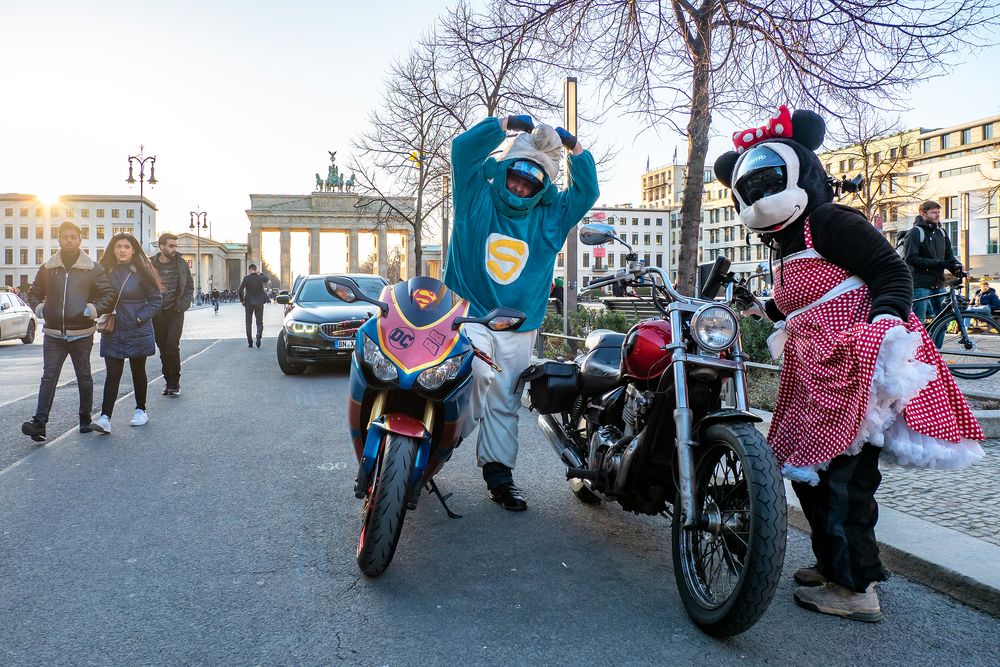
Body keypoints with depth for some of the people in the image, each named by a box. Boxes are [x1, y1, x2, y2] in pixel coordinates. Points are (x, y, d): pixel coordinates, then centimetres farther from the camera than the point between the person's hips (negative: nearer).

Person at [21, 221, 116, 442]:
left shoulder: (93, 268, 1)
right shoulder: (47, 268, 8)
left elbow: (109, 293, 1)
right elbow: (34, 293, 19)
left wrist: (94, 309, -13)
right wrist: (39, 307, 1)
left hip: (82, 334, -1)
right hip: (53, 334, 2)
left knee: (84, 377, 9)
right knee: (48, 377, -4)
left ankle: (85, 419, 22)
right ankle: (39, 422, -8)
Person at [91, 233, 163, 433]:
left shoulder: (141, 272, -7)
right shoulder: (105, 272, 2)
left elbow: (156, 299, -4)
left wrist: (141, 318, -12)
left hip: (137, 332, -2)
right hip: (112, 332, 2)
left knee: (138, 372, 12)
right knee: (112, 374, -3)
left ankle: (141, 410, 28)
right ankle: (105, 417, -7)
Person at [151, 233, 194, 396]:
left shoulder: (181, 264, 2)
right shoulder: (151, 264, 0)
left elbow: (189, 287, 6)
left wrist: (182, 305, -5)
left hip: (175, 311, -1)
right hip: (157, 313, 1)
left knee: (172, 345, -12)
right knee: (163, 348, 7)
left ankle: (174, 383, -4)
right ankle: (168, 380, 18)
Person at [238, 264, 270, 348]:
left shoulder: (246, 278, -9)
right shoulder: (261, 277, -3)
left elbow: (240, 290, -13)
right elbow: (266, 278, 21)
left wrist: (242, 300, -1)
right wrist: (260, 273, 22)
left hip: (248, 302, -1)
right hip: (259, 302, 1)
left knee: (249, 322, 10)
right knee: (259, 321, 6)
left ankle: (250, 342, 9)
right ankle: (258, 336, -22)